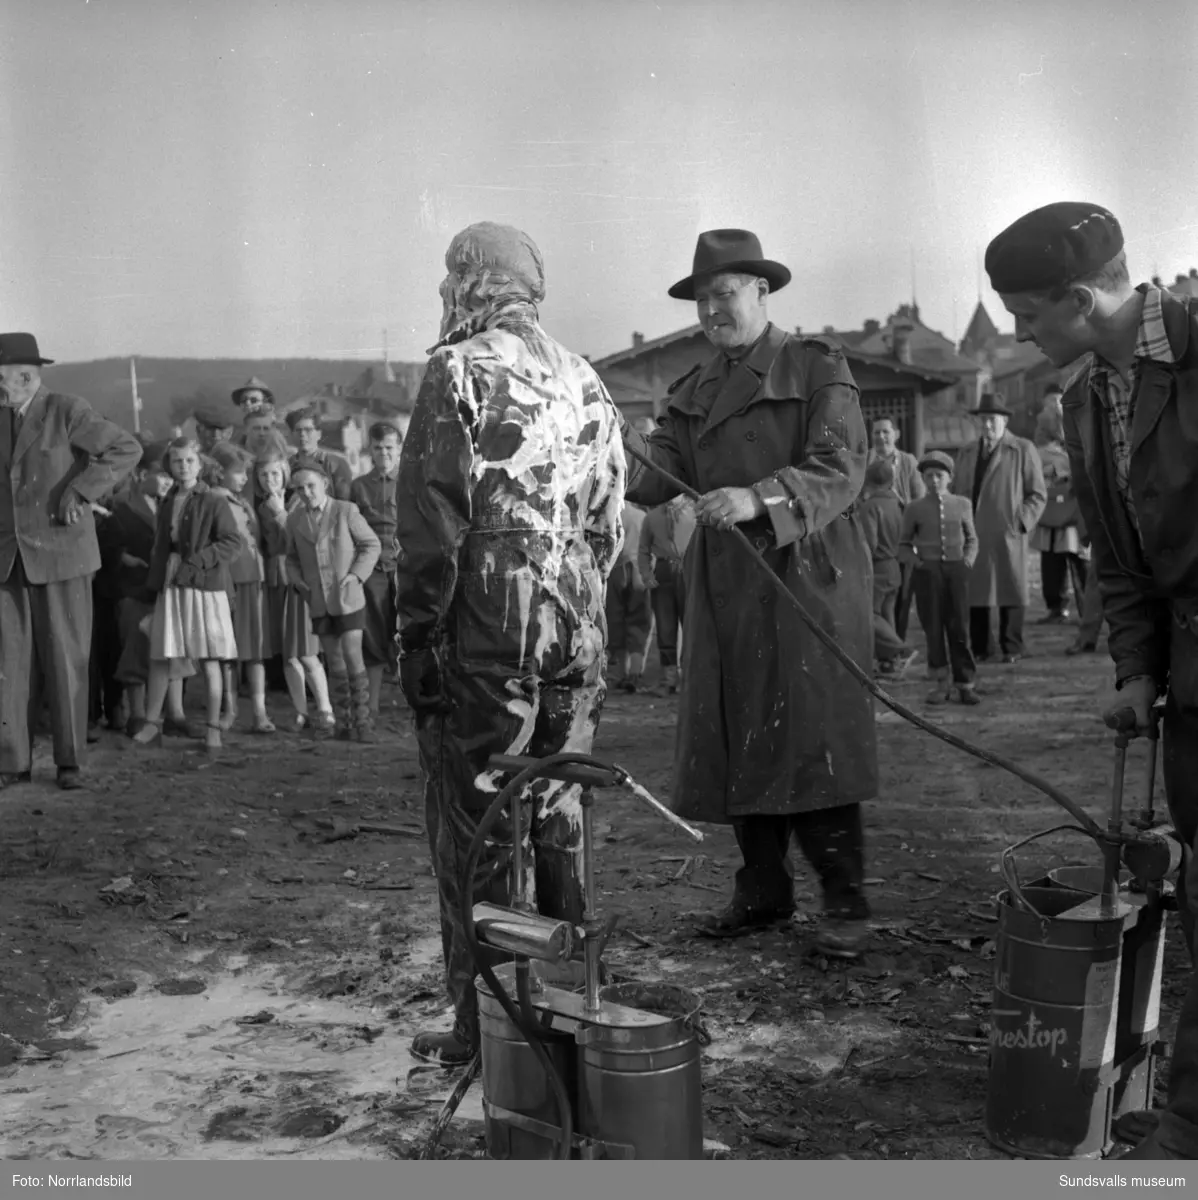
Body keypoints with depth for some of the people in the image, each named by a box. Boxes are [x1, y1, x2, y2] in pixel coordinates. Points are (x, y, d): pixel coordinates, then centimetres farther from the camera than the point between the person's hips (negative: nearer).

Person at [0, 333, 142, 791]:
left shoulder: (69, 411, -7)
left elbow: (127, 449, -13)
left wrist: (81, 492, -18)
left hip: (61, 552, -5)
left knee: (65, 659, 1)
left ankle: (70, 761, 10)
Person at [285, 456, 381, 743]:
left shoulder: (346, 511, -6)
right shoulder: (295, 520, 6)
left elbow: (371, 545, -1)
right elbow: (292, 557, 18)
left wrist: (357, 574, -12)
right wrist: (296, 580, 0)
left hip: (348, 599, -4)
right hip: (319, 603, 4)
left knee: (353, 657, -8)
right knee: (334, 663, 8)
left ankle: (362, 721, 2)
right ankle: (343, 723, 16)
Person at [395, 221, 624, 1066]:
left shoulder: (462, 371, -6)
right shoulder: (583, 379, 13)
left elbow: (434, 519, -13)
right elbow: (608, 520, 13)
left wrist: (417, 637, -9)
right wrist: (581, 607, 18)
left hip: (486, 631, -6)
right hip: (575, 635, 7)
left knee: (480, 828, 2)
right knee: (560, 817, 16)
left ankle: (489, 1024, 9)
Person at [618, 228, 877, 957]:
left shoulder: (818, 368, 1)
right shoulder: (696, 392, 17)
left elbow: (842, 468, -12)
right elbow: (662, 480, 5)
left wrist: (759, 498, -27)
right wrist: (630, 448, -17)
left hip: (807, 575, -5)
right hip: (728, 587, 6)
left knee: (815, 739, -7)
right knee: (737, 740, 7)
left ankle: (846, 904, 3)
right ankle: (764, 890, 20)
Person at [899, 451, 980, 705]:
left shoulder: (962, 504, 8)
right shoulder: (915, 508, 4)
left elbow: (972, 539, 17)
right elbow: (904, 544, 10)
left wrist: (969, 559, -1)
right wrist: (916, 561, -6)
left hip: (957, 569, 1)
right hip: (927, 572, 0)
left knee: (959, 628, 0)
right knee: (933, 629, 2)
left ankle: (965, 683, 8)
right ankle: (943, 682, 11)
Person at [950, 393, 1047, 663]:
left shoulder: (1023, 450, 3)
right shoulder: (966, 453, 16)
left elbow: (1038, 494, 2)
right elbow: (956, 493, 18)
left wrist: (1021, 522, -8)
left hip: (1007, 534, -3)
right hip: (972, 534, 4)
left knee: (1010, 590, 1)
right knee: (975, 591, 2)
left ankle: (1012, 648, 9)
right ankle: (981, 647, 10)